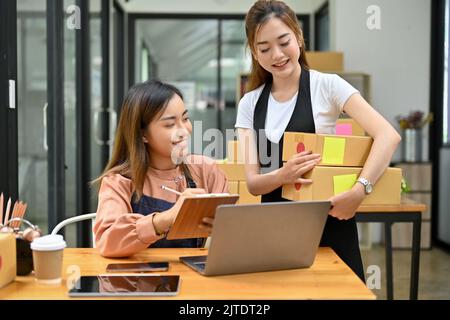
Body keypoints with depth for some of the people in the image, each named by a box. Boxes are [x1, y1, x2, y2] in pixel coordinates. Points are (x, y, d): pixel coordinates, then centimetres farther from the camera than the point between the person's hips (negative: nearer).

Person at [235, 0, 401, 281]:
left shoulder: (327, 86, -7)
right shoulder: (249, 103, 3)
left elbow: (389, 136, -17)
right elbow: (252, 182, -3)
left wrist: (359, 191, -31)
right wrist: (283, 175, -25)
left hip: (328, 223, -3)